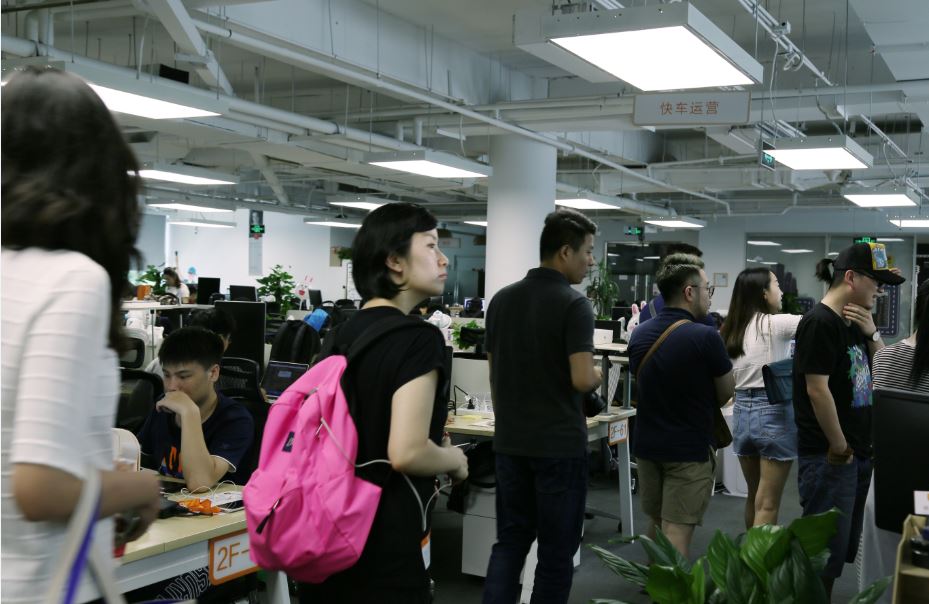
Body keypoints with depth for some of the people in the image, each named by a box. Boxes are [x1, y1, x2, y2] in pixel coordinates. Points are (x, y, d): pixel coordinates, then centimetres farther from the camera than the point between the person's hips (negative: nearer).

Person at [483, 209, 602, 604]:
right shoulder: (573, 304, -14)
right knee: (556, 549, 7)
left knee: (510, 540, 13)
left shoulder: (502, 299, 6)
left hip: (510, 442, 6)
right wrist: (598, 375, 2)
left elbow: (494, 374, 11)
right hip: (559, 444, -6)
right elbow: (582, 379, -21)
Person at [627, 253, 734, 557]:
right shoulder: (705, 336, -18)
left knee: (656, 522, 22)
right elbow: (725, 394, -6)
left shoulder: (639, 334, 1)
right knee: (677, 533, -2)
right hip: (690, 449, -6)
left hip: (647, 444, 6)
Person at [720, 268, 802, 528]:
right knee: (767, 504, -2)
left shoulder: (730, 330, 8)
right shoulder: (775, 324, -11)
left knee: (754, 497, 19)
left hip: (742, 412, 6)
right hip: (774, 412, -6)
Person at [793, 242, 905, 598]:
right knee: (826, 550, -2)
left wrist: (873, 334, 0)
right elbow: (817, 390, -21)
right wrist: (840, 449, -14)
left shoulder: (852, 324, 11)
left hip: (858, 453, 9)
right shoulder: (821, 322, -16)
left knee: (845, 547, 17)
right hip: (830, 457, -9)